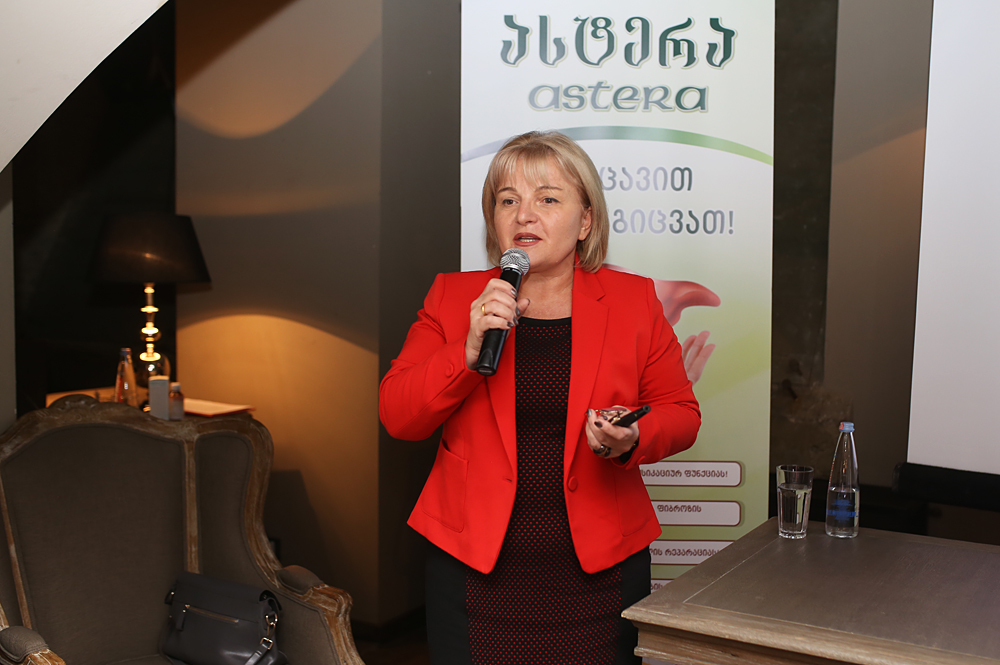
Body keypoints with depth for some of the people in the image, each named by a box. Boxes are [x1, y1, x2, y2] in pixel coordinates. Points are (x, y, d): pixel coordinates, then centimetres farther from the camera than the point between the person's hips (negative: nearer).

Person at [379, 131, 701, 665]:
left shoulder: (634, 300, 3)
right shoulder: (452, 296, 4)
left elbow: (680, 413, 7)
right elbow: (396, 416, -2)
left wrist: (631, 441, -15)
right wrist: (469, 351, -17)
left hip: (598, 569, 0)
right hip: (474, 566, 0)